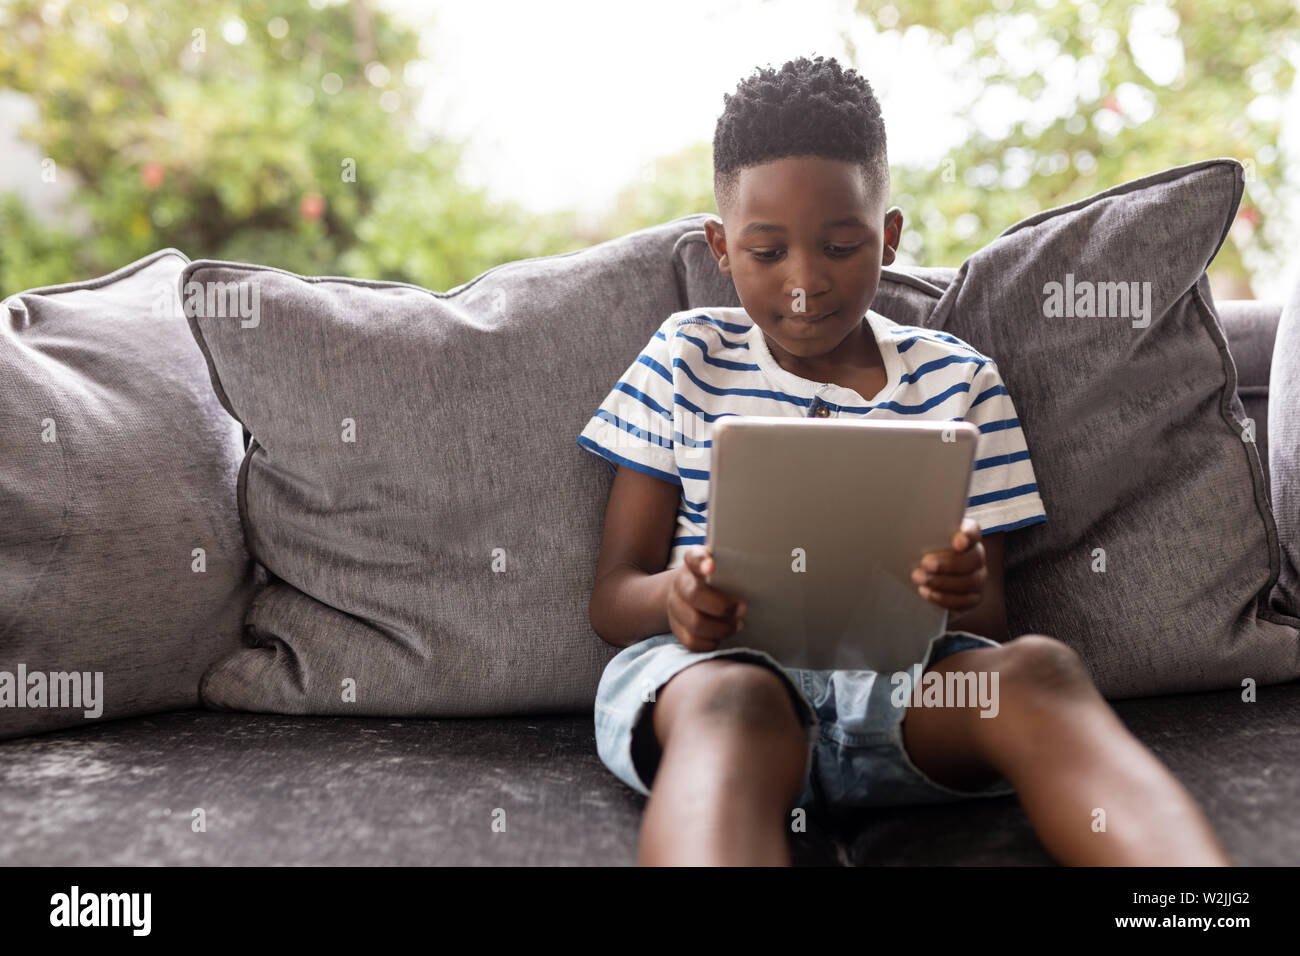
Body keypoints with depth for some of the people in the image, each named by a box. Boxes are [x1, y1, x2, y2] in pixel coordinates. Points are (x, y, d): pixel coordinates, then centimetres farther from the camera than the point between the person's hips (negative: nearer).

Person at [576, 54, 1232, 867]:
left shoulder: (960, 381, 14)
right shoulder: (686, 359, 12)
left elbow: (991, 622, 12)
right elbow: (611, 595, 8)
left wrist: (967, 597, -16)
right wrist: (673, 597, -19)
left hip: (906, 676, 2)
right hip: (708, 667, -1)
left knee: (1039, 668, -32)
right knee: (736, 703, -39)